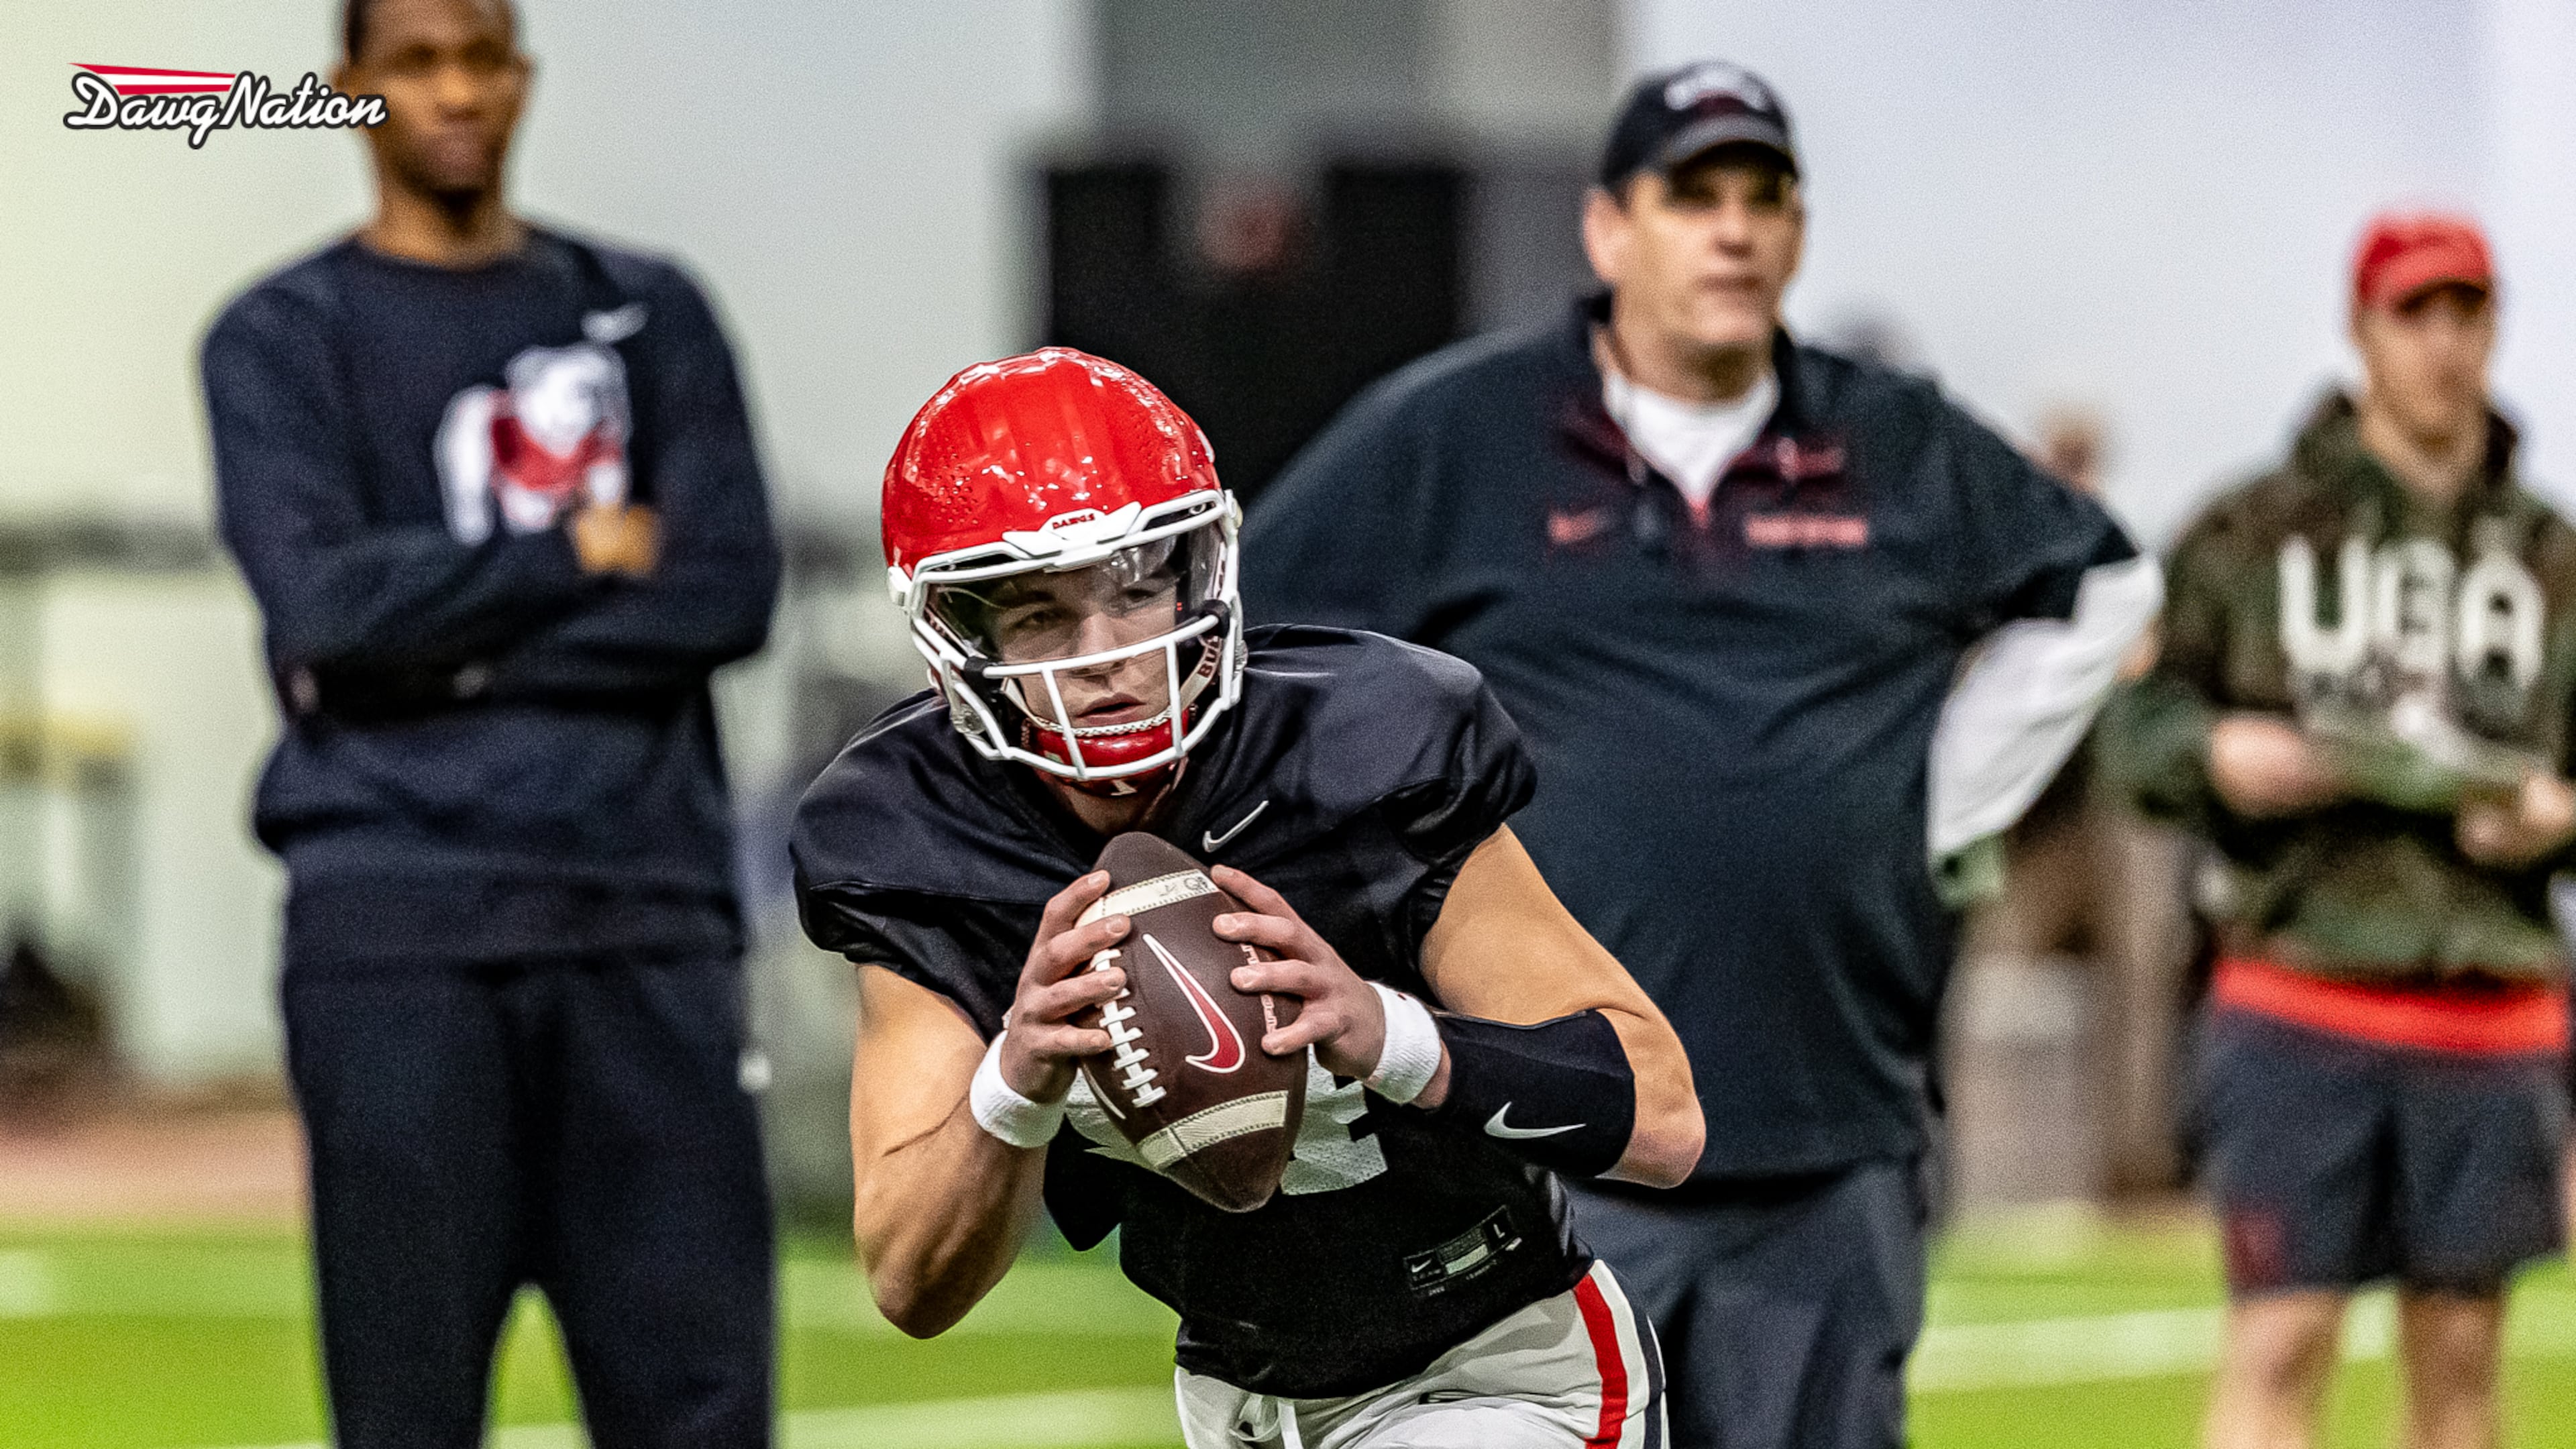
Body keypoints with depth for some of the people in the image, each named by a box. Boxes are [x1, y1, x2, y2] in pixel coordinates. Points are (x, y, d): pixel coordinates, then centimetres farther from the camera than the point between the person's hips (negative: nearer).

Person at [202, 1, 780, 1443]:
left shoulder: (648, 315, 15)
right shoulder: (284, 340, 7)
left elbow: (732, 589, 1)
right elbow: (323, 605, -9)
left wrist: (454, 647, -5)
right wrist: (580, 554, -2)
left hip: (647, 912, 2)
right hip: (401, 936, -2)